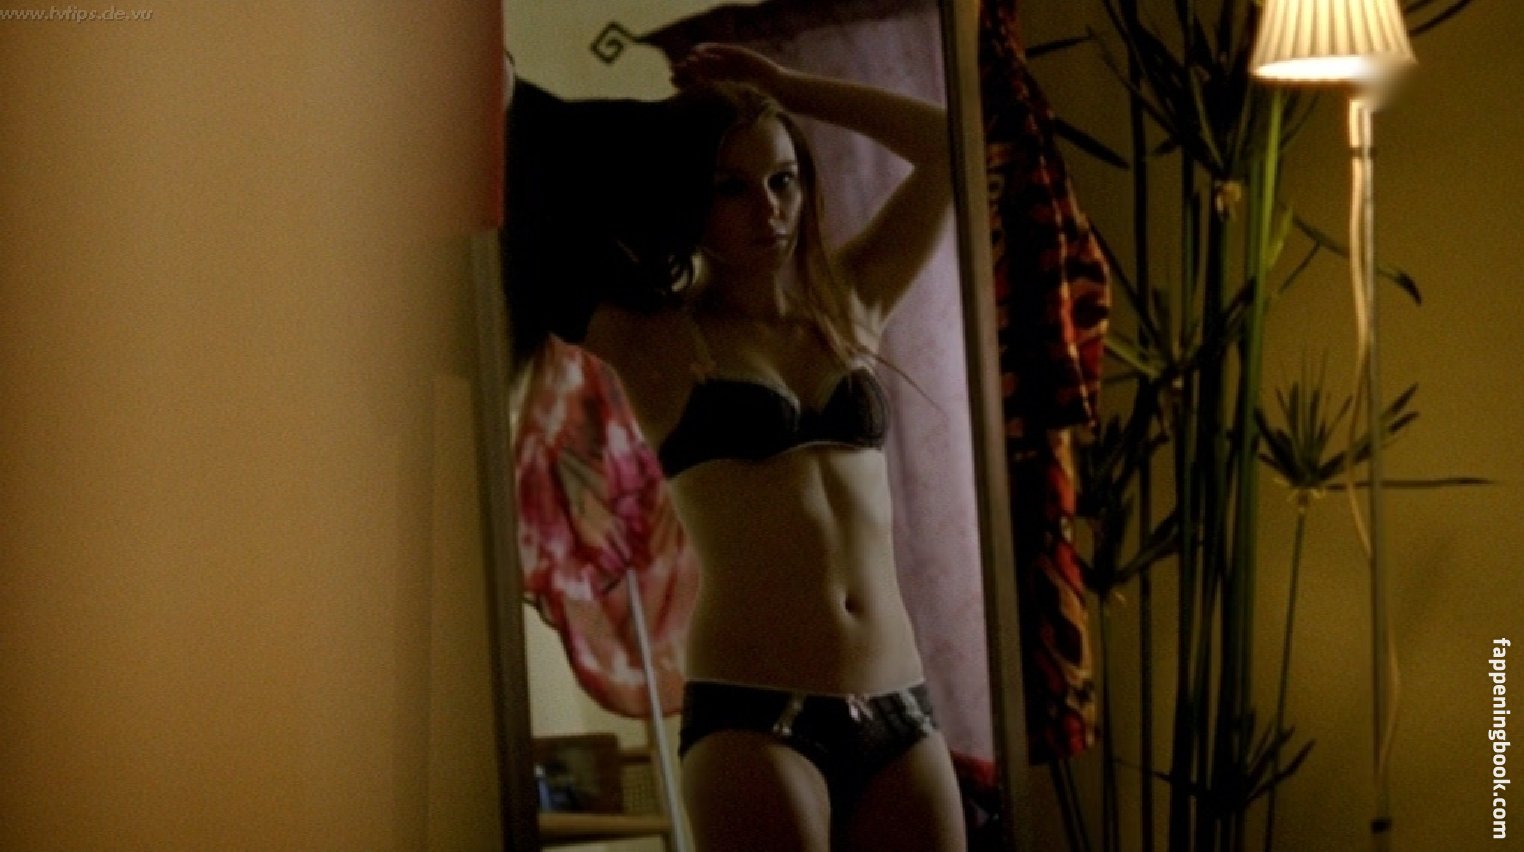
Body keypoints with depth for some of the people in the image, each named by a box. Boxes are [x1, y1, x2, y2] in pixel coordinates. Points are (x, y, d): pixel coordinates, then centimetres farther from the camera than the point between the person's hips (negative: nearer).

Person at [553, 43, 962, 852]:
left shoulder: (848, 309, 15)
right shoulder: (656, 339, 4)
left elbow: (947, 145, 18)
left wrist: (784, 85, 16)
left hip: (898, 714, 4)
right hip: (753, 717, -4)